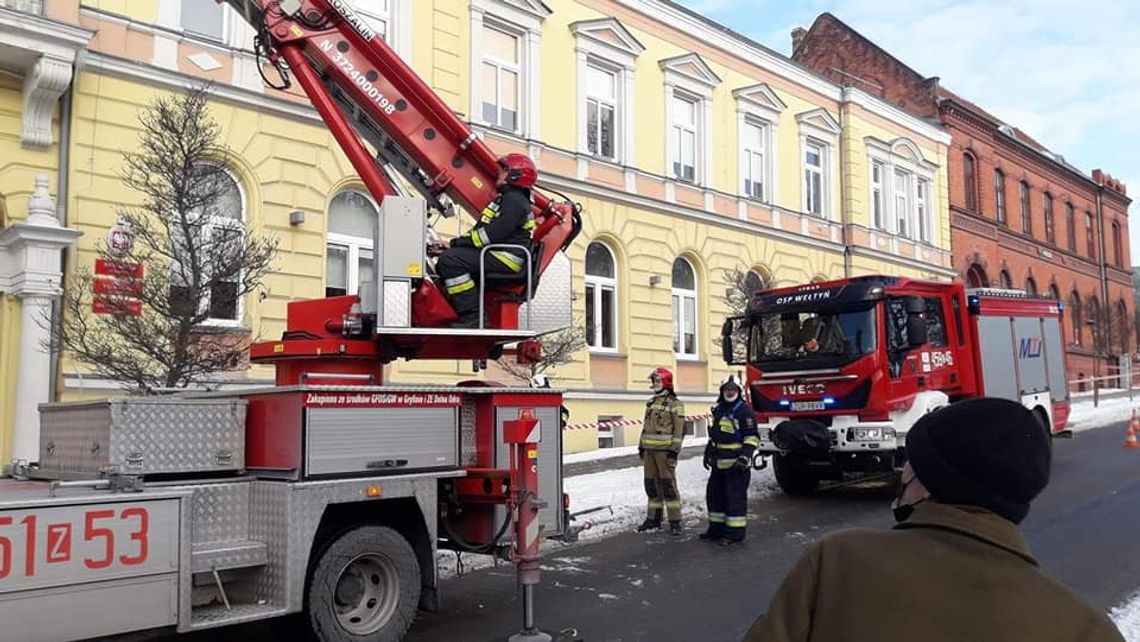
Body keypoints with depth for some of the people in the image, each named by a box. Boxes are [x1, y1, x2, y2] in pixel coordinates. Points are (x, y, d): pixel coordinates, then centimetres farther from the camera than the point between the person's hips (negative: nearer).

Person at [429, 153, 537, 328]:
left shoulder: (515, 200, -9)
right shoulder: (505, 199, 25)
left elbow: (493, 234, -21)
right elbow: (480, 230, 21)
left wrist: (456, 243, -15)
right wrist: (450, 246, 8)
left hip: (507, 258, -11)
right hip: (496, 255, 11)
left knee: (450, 260, -26)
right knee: (443, 264, 8)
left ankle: (472, 318, -30)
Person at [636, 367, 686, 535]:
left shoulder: (674, 403, -6)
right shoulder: (651, 402, 17)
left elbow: (679, 428, -11)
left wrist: (674, 449, -17)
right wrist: (641, 446, 18)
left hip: (665, 450, -7)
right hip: (649, 450, 7)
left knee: (668, 485, -8)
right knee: (651, 484, 10)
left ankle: (675, 521, -3)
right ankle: (653, 519, 18)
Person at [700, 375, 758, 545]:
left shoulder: (744, 411, -9)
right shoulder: (718, 410, 15)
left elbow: (752, 437, -12)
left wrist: (745, 456, -20)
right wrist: (707, 453, 22)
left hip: (736, 464, -8)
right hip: (719, 463, 9)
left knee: (735, 498, -4)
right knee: (714, 495, 14)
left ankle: (735, 533, 3)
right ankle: (717, 528, 25)